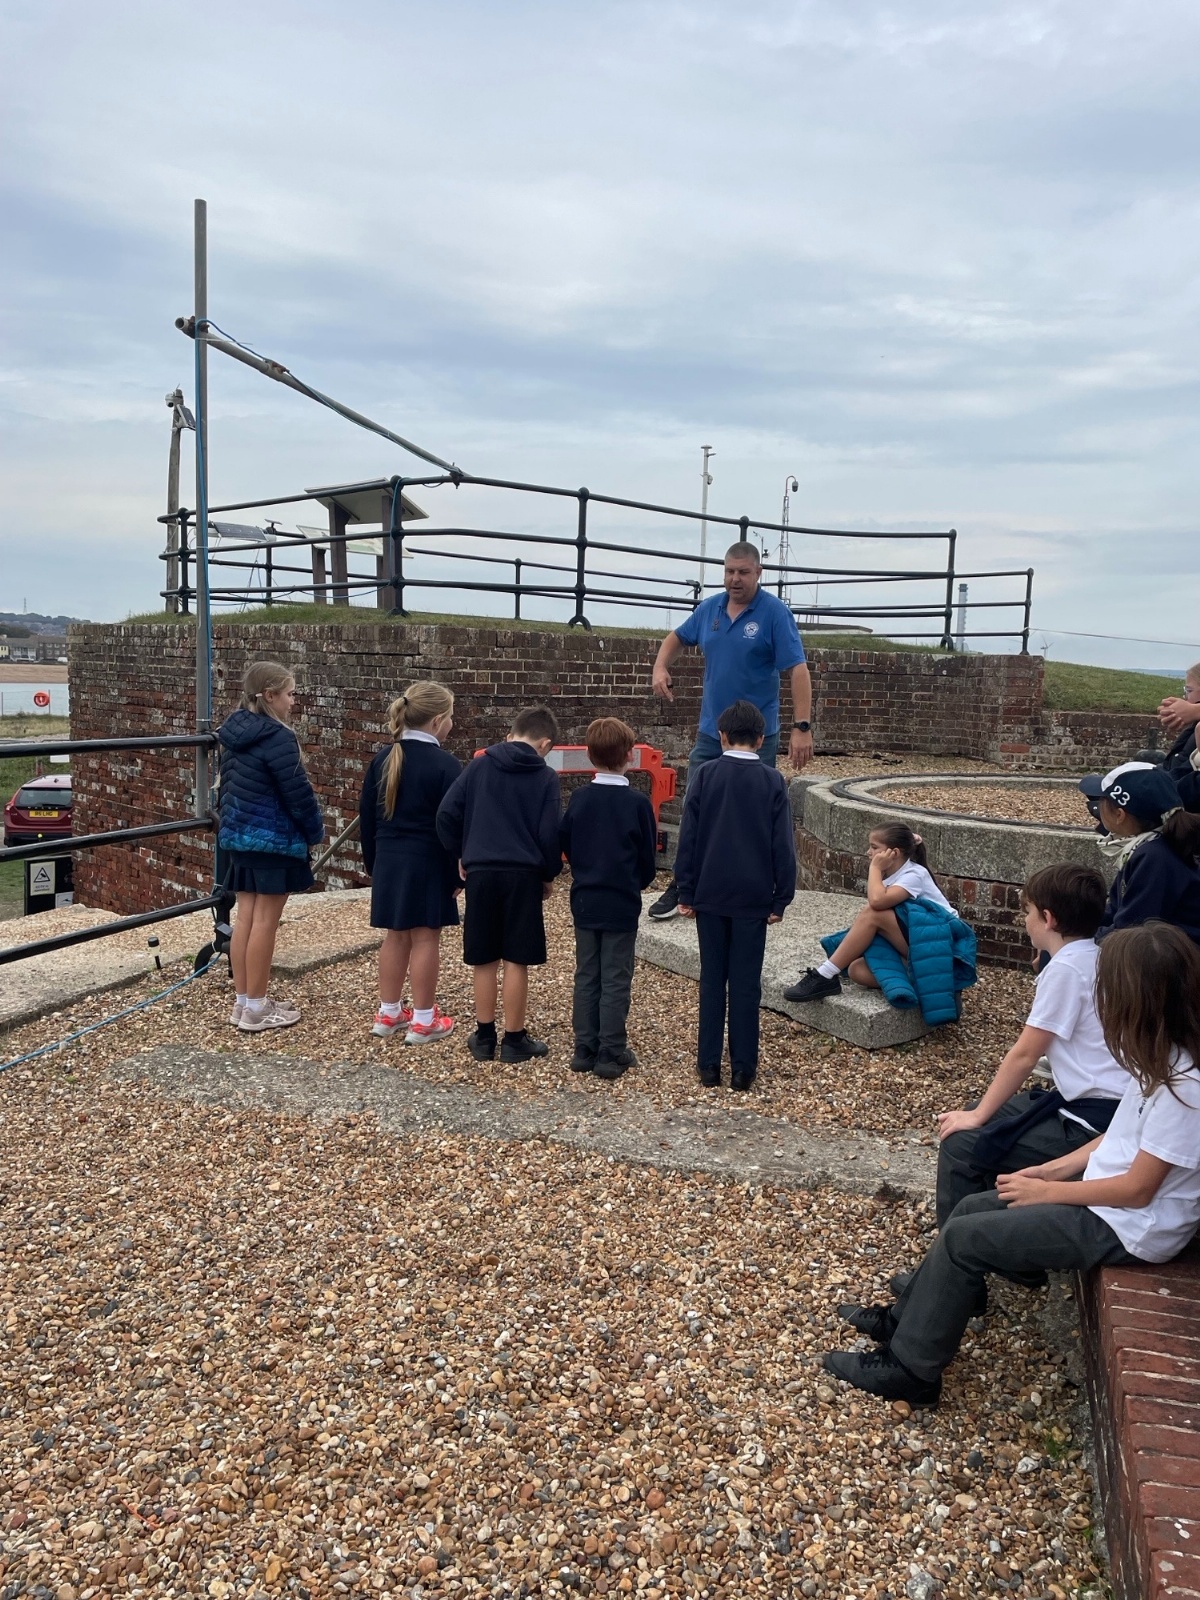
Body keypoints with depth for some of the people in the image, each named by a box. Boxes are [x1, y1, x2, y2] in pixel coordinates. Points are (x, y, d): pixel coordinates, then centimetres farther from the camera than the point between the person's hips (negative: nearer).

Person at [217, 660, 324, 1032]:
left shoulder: (234, 733, 9)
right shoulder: (277, 737, -18)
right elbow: (297, 793, -17)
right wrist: (315, 831, -3)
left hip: (240, 835, 9)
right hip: (275, 840, -9)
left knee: (245, 916, 12)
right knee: (265, 921, -1)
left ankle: (243, 1001, 19)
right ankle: (256, 1009, 6)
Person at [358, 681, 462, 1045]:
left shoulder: (383, 760, 6)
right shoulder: (445, 765, -13)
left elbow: (367, 816, 10)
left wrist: (373, 862, 19)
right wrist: (459, 874, -6)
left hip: (389, 862, 6)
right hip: (428, 864, -6)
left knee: (396, 936, 15)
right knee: (425, 937, 2)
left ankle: (388, 1014, 23)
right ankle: (423, 1020, 10)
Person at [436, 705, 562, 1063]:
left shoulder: (479, 766, 5)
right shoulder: (546, 777, -1)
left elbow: (446, 814, 1)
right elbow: (549, 834, -7)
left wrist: (460, 855, 13)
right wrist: (549, 875, 8)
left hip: (481, 873, 2)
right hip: (523, 875, -2)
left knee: (484, 960, 11)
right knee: (516, 960, 5)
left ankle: (484, 1036, 19)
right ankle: (514, 1039, 12)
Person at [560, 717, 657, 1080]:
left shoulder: (578, 798, -3)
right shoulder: (637, 802, -11)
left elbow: (565, 846, 4)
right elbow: (648, 858, -3)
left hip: (584, 901, 3)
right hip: (622, 903, -3)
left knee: (586, 977, 12)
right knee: (616, 981, 4)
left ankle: (584, 1049, 17)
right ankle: (611, 1054, 7)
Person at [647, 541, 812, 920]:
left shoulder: (775, 613, -11)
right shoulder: (709, 608, 5)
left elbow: (798, 670, -16)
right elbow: (677, 637, 23)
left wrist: (802, 728, -24)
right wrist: (660, 667, 2)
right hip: (711, 732, 5)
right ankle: (681, 886, 21)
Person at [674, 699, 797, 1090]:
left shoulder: (705, 775, -2)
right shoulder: (773, 781, -3)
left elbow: (688, 838, -2)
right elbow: (783, 846, -2)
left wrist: (686, 892, 4)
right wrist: (781, 898, 4)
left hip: (710, 895, 1)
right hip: (753, 897, -1)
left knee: (712, 979, 9)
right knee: (746, 982, 5)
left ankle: (709, 1063, 11)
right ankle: (743, 1067, 8)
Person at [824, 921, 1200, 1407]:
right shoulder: (1161, 1059, 1)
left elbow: (1138, 1188, -24)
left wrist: (1047, 1191, -13)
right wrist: (1051, 1170, 4)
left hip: (1128, 1227, -9)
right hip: (1104, 1199, 9)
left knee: (964, 1238, -9)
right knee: (971, 1208, 9)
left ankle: (909, 1369, 5)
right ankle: (907, 1317, 23)